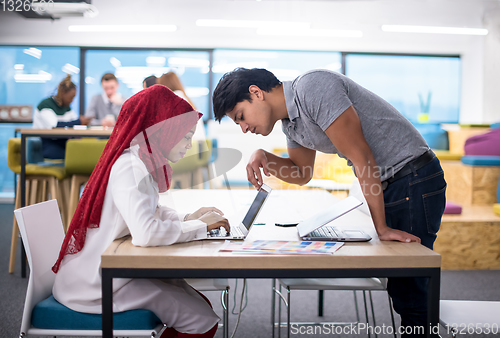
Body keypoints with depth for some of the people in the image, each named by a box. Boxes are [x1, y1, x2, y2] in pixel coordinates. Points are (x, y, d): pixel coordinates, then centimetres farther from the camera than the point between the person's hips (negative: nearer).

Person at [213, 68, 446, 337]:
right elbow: (301, 173, 23)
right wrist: (264, 158, 2)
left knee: (410, 292, -8)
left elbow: (361, 156, -23)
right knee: (399, 286, 12)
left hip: (413, 180, -9)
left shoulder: (312, 87, -20)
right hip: (389, 184, 9)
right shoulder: (290, 121, 10)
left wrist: (382, 228, -21)